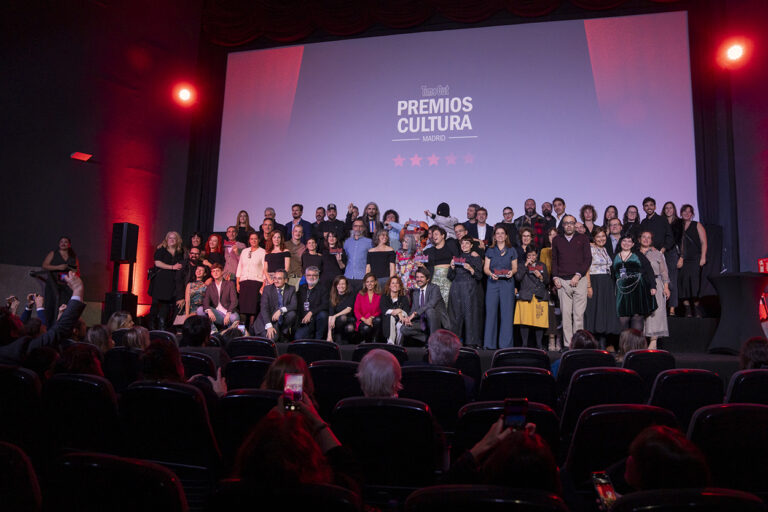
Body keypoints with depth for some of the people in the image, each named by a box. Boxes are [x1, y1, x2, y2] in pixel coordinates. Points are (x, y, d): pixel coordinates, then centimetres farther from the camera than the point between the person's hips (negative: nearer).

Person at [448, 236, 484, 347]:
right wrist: (452, 267, -4)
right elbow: (450, 277, 14)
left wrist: (470, 269, -16)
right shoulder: (457, 258, 17)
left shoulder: (475, 258, 8)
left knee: (470, 313, -7)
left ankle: (471, 342, -3)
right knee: (456, 314, 0)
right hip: (456, 289, 3)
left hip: (470, 289, -3)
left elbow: (479, 276, -1)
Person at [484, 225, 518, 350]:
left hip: (507, 283, 0)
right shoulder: (490, 250, 13)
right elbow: (485, 268, 8)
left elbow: (515, 268, 11)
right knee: (491, 312, -4)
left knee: (507, 312, -5)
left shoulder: (511, 251, 12)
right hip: (493, 283, 0)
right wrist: (491, 274, -12)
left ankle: (506, 343, 0)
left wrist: (511, 272, -11)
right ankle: (490, 343, 2)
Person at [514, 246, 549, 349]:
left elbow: (547, 281, 14)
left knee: (540, 320, -2)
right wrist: (525, 265, -7)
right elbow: (518, 277, -6)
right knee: (525, 321, -7)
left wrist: (540, 277, -6)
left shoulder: (542, 266, 17)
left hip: (540, 297, 2)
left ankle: (539, 343, 9)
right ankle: (524, 343, 2)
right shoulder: (522, 265, 11)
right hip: (525, 297, -2)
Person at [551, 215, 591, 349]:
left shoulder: (583, 239, 10)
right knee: (566, 314, -2)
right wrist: (555, 277, 2)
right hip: (562, 281, 1)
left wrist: (578, 275, -7)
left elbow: (588, 259, 4)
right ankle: (567, 344, 1)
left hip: (579, 280, -1)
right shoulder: (557, 240, 15)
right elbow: (554, 260, 16)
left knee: (579, 314, -4)